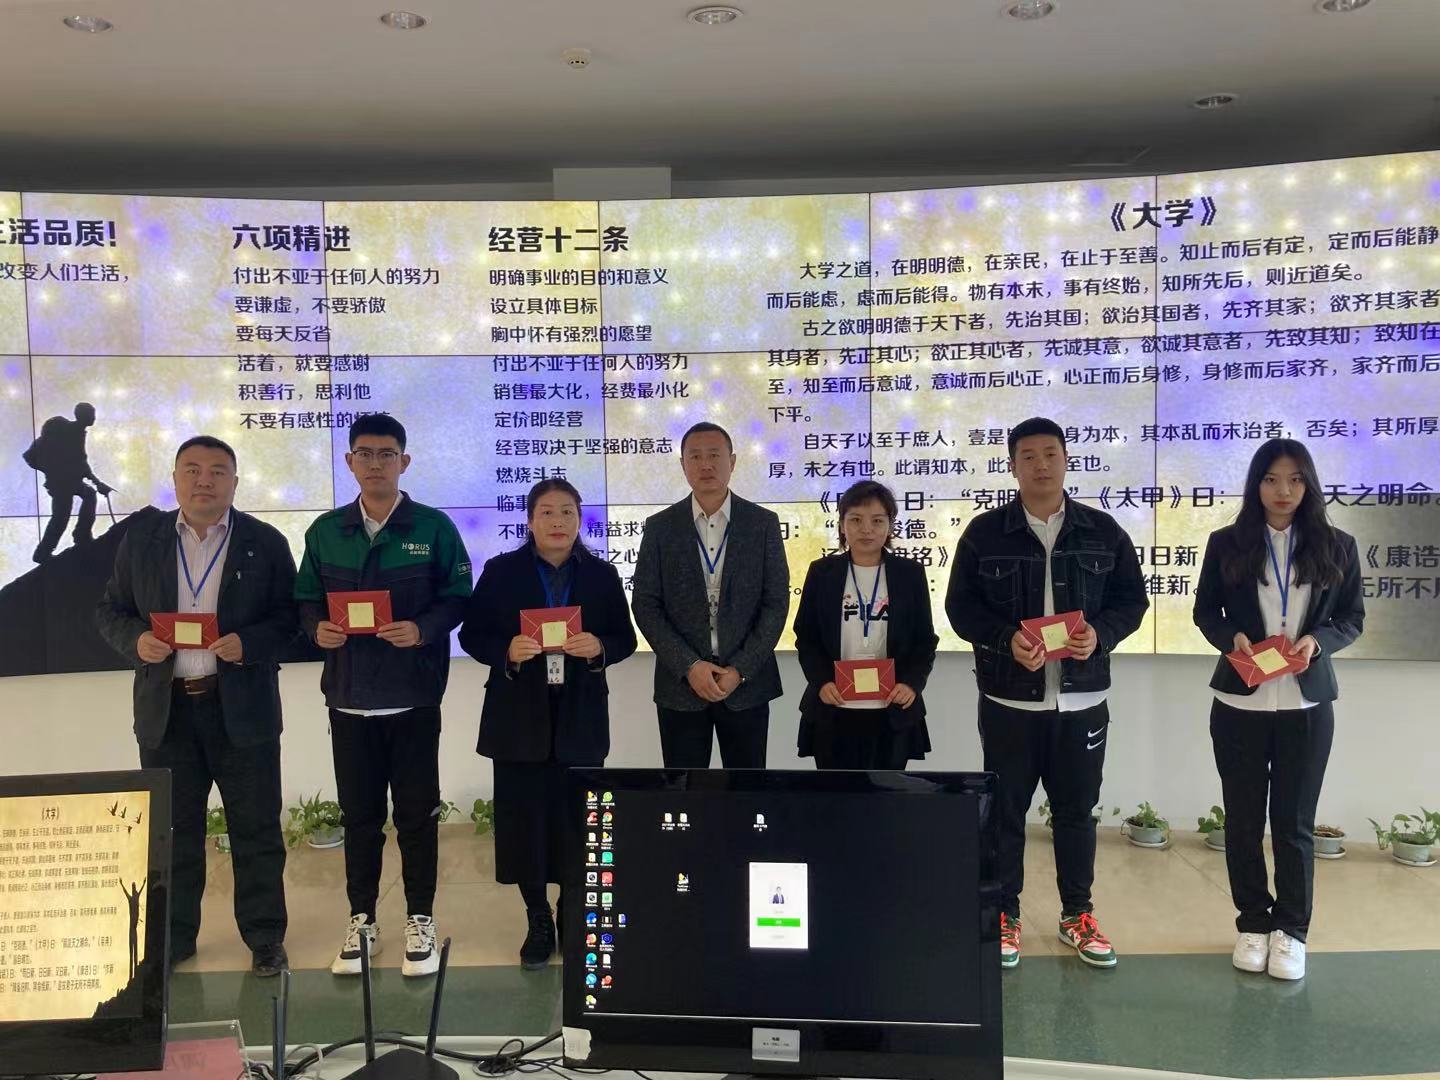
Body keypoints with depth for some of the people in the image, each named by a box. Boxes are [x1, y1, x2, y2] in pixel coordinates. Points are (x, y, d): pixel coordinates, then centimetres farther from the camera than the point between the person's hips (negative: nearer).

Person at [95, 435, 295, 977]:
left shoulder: (265, 542, -1)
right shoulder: (141, 538, 5)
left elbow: (289, 616, -1)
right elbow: (110, 610, 9)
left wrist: (249, 643, -19)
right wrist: (135, 640, -11)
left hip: (242, 708, -2)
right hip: (166, 709, 2)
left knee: (256, 830, 6)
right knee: (171, 831, 12)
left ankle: (265, 937, 19)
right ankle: (173, 936, 28)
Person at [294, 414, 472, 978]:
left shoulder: (434, 527, -2)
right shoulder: (325, 531, 8)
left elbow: (457, 595, -2)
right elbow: (307, 598, 12)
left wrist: (423, 629, -18)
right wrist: (317, 627, -9)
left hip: (413, 696, -2)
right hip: (348, 696, 3)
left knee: (417, 813, 5)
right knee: (358, 814, 11)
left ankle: (420, 920, 19)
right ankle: (361, 920, 25)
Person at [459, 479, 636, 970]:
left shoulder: (602, 574, 5)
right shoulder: (501, 571, 1)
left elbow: (625, 638, 6)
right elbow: (472, 635, 1)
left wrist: (599, 648, -16)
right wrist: (507, 652, -18)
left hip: (580, 717, 1)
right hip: (520, 717, 0)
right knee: (524, 819, 3)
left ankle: (574, 915, 25)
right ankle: (538, 921, 21)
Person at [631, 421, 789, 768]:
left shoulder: (763, 523, 1)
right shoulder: (660, 527, 2)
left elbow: (776, 603, -2)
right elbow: (645, 605, -1)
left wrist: (740, 670, -10)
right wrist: (689, 667, -12)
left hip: (747, 682, 0)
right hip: (681, 684, 0)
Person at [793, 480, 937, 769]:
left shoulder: (910, 573, 2)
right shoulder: (821, 572, 2)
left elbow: (925, 640, 4)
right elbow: (806, 637, 4)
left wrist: (912, 682, -13)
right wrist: (821, 681, -13)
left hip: (893, 713, 0)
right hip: (833, 713, 0)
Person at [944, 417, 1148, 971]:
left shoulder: (1103, 530, 4)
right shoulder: (985, 531, -1)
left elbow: (1132, 600, 7)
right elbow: (960, 605, -1)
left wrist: (1101, 633, -13)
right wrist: (1006, 639, -18)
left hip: (1082, 698, 2)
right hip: (1008, 698, -1)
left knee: (1076, 810, 12)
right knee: (1005, 810, 7)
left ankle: (1077, 915, 28)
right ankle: (1004, 915, 22)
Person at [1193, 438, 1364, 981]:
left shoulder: (1337, 547, 1)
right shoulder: (1226, 543, 0)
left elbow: (1352, 619, 5)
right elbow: (1205, 611, 5)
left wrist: (1317, 641, -15)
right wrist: (1232, 638, -15)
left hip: (1307, 705, 0)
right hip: (1239, 703, 0)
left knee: (1295, 821, 6)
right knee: (1243, 818, 9)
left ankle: (1291, 929, 21)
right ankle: (1253, 923, 24)